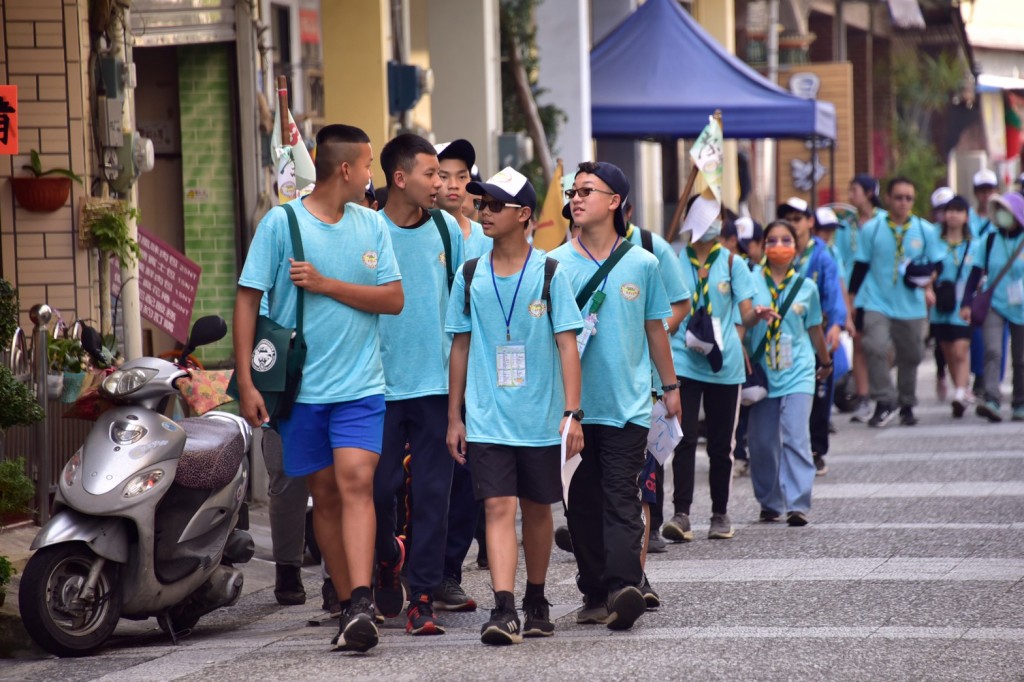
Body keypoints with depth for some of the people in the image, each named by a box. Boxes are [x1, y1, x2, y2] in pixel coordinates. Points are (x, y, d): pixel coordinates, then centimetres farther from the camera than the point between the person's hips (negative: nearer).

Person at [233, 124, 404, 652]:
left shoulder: (371, 226, 7)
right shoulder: (281, 223, -2)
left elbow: (394, 299, 2)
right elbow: (248, 300, -3)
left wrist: (325, 284, -10)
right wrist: (246, 381, -9)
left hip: (360, 385, 1)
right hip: (301, 386, 0)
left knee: (355, 481, -16)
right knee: (324, 494, 6)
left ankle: (361, 604, -24)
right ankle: (350, 607, 16)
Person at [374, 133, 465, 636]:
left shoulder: (447, 229, 8)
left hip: (436, 381, 2)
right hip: (383, 382, -2)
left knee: (432, 492, 0)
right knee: (379, 485, -3)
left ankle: (423, 598, 5)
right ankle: (388, 558, 27)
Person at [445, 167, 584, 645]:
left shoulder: (548, 273, -1)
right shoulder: (470, 277, 5)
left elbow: (567, 344, -2)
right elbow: (460, 346, 11)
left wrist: (572, 413, -9)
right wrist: (454, 417, 9)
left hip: (540, 418, -1)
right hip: (486, 419, 1)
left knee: (537, 508, 11)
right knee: (499, 507, -11)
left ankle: (536, 603, 27)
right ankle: (503, 610, -19)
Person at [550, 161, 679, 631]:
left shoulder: (642, 264, 5)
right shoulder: (555, 264, 3)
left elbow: (655, 329, 14)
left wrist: (670, 386, 16)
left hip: (628, 403, -1)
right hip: (575, 405, 1)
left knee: (622, 499, -11)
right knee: (583, 502, 5)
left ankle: (623, 587, -21)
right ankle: (594, 592, 13)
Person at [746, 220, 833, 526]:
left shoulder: (806, 286, 8)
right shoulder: (753, 282, 3)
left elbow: (814, 329, 20)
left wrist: (825, 362, 31)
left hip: (797, 373, 0)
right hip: (762, 372, 0)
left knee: (796, 438, -12)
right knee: (762, 441, 3)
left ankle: (798, 504, -13)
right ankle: (769, 503, 17)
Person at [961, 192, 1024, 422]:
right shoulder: (989, 241, 0)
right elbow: (976, 273, 4)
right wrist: (967, 303, -3)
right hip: (994, 304, 0)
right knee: (992, 351, -19)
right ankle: (991, 401, -29)